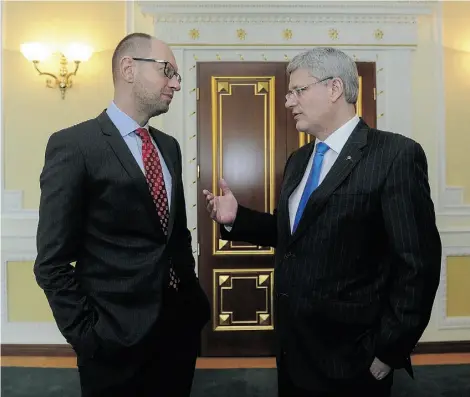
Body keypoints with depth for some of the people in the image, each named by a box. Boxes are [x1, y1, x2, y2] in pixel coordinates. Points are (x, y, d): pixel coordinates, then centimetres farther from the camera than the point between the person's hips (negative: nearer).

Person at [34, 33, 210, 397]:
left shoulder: (169, 146, 8)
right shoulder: (74, 145, -13)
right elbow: (53, 262, -12)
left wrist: (193, 295, 10)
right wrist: (86, 335, -10)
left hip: (180, 322, 6)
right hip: (118, 336, -6)